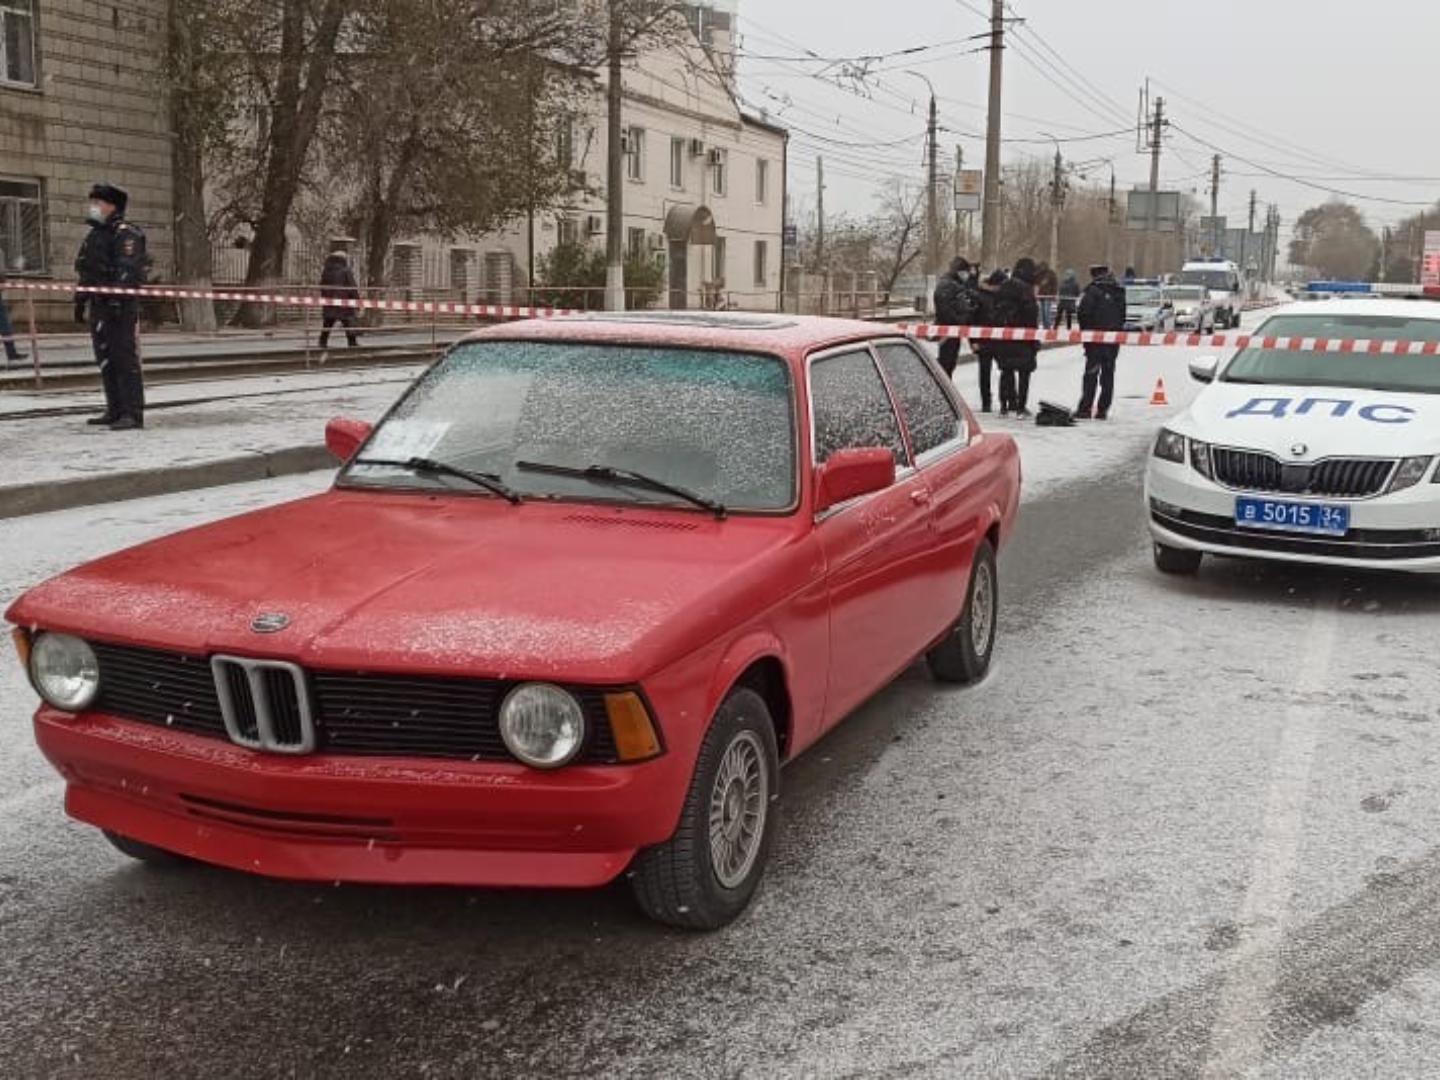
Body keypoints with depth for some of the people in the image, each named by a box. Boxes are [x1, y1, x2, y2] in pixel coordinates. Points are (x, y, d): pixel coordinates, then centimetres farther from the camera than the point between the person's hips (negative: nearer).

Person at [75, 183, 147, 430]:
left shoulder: (126, 234, -8)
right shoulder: (94, 235, 21)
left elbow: (128, 270, -19)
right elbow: (85, 272, 26)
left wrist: (117, 299, -27)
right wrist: (80, 302, 23)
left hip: (121, 308, -9)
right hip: (98, 308, 9)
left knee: (126, 360, -10)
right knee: (105, 361, 12)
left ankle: (132, 414, -10)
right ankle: (115, 411, 19)